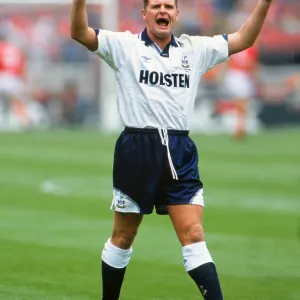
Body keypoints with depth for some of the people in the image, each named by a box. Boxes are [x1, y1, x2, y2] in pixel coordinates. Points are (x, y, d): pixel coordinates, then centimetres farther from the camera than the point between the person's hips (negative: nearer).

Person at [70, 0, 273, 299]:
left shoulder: (195, 49, 11)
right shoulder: (124, 45, 1)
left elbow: (244, 39, 12)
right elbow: (79, 33, -10)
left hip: (180, 153, 2)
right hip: (136, 150, -2)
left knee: (194, 235, -5)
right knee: (123, 237, 9)